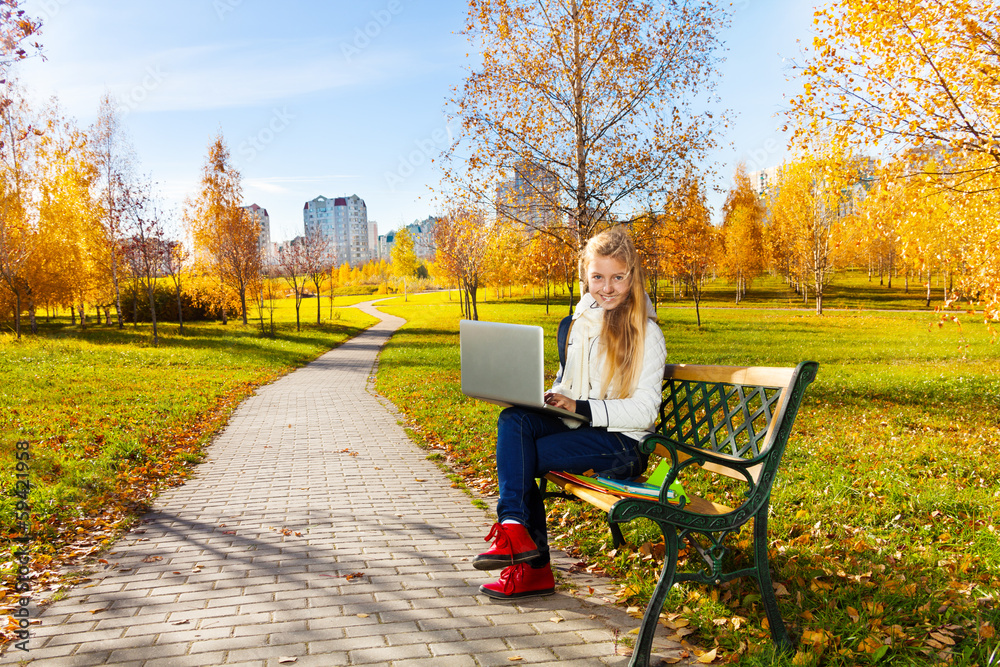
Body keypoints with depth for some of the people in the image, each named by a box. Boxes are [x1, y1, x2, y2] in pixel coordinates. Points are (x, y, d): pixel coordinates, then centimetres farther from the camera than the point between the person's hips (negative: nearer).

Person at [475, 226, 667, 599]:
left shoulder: (645, 333, -8)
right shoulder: (580, 323, 13)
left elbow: (643, 411, -13)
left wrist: (581, 407, -20)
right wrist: (546, 398, 0)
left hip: (620, 444, -7)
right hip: (576, 428, 7)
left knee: (518, 457, -22)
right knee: (513, 420, -22)